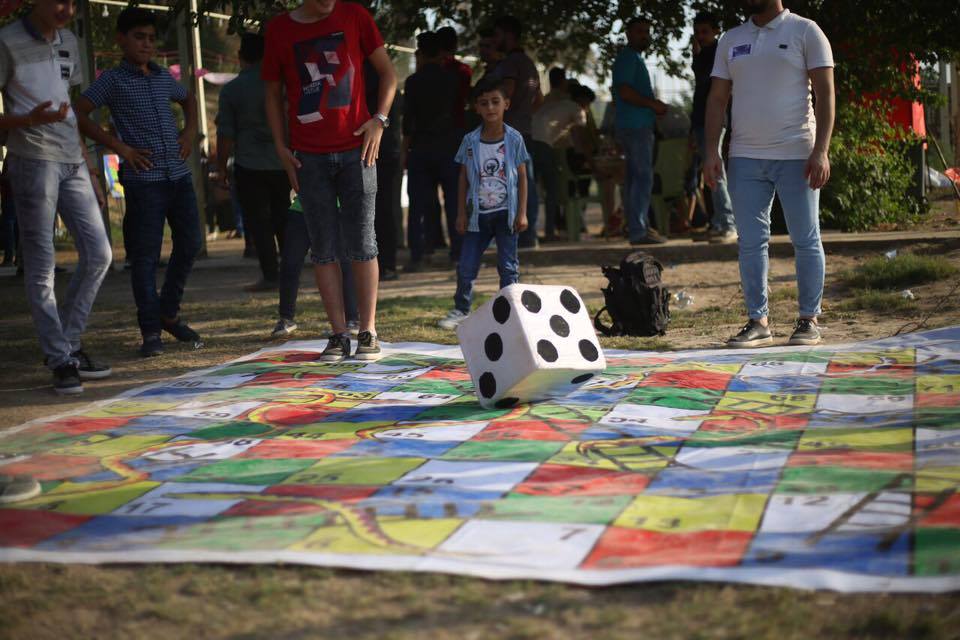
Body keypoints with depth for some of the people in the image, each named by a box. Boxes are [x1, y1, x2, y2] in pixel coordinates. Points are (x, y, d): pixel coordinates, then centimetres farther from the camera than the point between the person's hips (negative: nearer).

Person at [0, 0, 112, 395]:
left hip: (72, 162, 7)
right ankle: (60, 360, 0)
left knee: (98, 254, 5)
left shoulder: (68, 42, 16)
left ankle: (69, 344, 17)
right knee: (41, 263, -4)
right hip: (32, 160, -7)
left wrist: (90, 169, 19)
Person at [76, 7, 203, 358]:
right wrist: (119, 147, -11)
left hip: (179, 174, 6)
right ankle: (151, 331, 3)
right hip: (143, 180, -6)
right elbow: (79, 113, -8)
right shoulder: (113, 80, -2)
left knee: (190, 244, 8)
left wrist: (190, 131, 16)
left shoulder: (164, 78, 14)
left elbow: (188, 100, 34)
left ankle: (169, 313, 25)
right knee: (145, 256, -4)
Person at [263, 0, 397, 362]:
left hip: (356, 148, -1)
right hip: (308, 155, 1)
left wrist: (379, 119, -6)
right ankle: (339, 335, 9)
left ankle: (368, 332, 8)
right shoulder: (279, 30, 4)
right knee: (323, 248, 2)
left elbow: (387, 73, 8)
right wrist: (281, 148, 3)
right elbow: (274, 93, 12)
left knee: (361, 244, 0)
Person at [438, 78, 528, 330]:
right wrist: (461, 213, 3)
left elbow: (522, 178, 1)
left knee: (508, 266, 4)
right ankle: (460, 310, 18)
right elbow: (464, 178, 5)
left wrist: (522, 212, -4)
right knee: (466, 266, 4)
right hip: (478, 213, 1)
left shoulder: (514, 139, -3)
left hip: (506, 213, -1)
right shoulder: (470, 141, 0)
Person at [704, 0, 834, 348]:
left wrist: (821, 150, -14)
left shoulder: (805, 31, 2)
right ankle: (758, 321, 9)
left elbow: (825, 93, -4)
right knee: (751, 242, 3)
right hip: (745, 158, 4)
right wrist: (712, 151, 2)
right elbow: (717, 98, 13)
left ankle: (809, 319, 10)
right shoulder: (731, 40, 14)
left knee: (806, 240, 2)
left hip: (796, 156, -4)